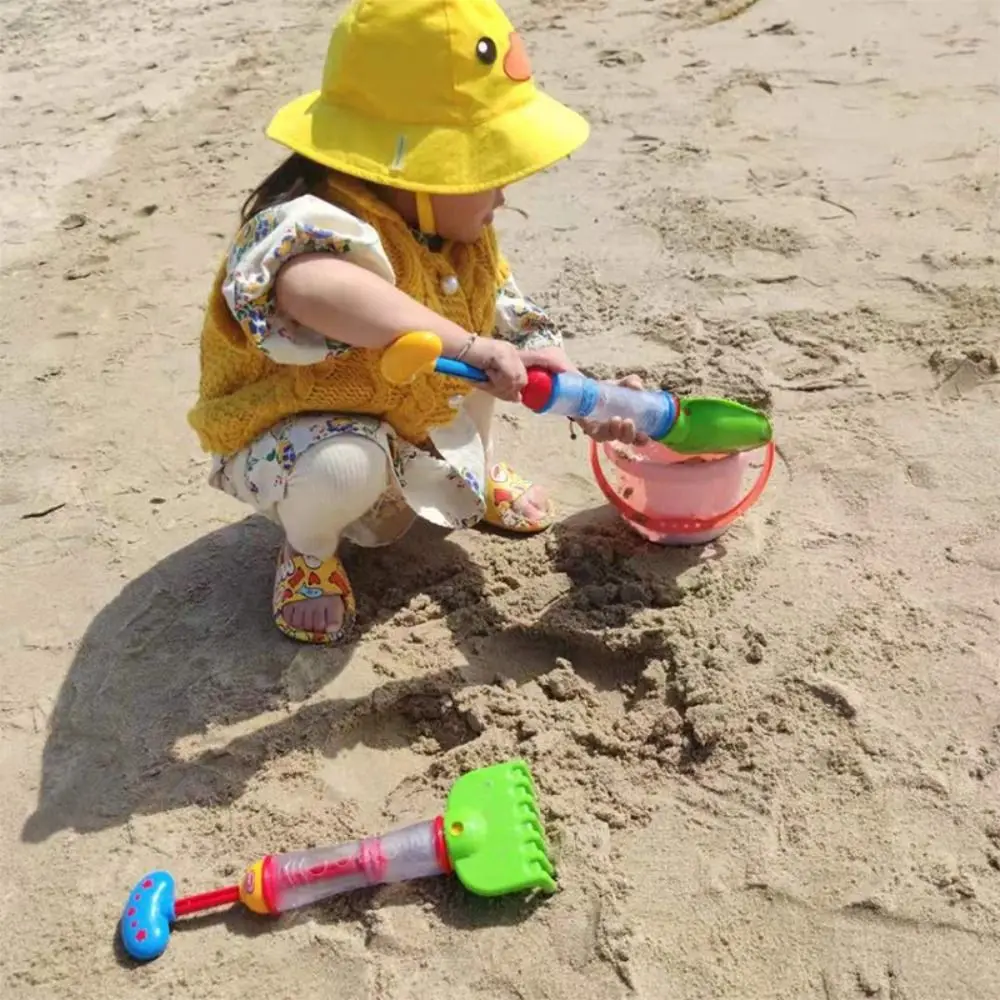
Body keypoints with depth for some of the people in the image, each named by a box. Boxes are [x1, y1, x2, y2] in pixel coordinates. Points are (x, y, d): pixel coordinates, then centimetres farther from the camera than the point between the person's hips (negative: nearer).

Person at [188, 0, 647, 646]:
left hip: (413, 418, 7)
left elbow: (514, 322, -1)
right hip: (292, 435, -7)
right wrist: (468, 347, -67)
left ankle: (473, 472, 18)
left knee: (491, 323, -6)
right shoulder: (314, 222, -37)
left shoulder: (456, 229, -7)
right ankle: (309, 548, -2)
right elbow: (310, 286, -63)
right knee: (347, 465, -40)